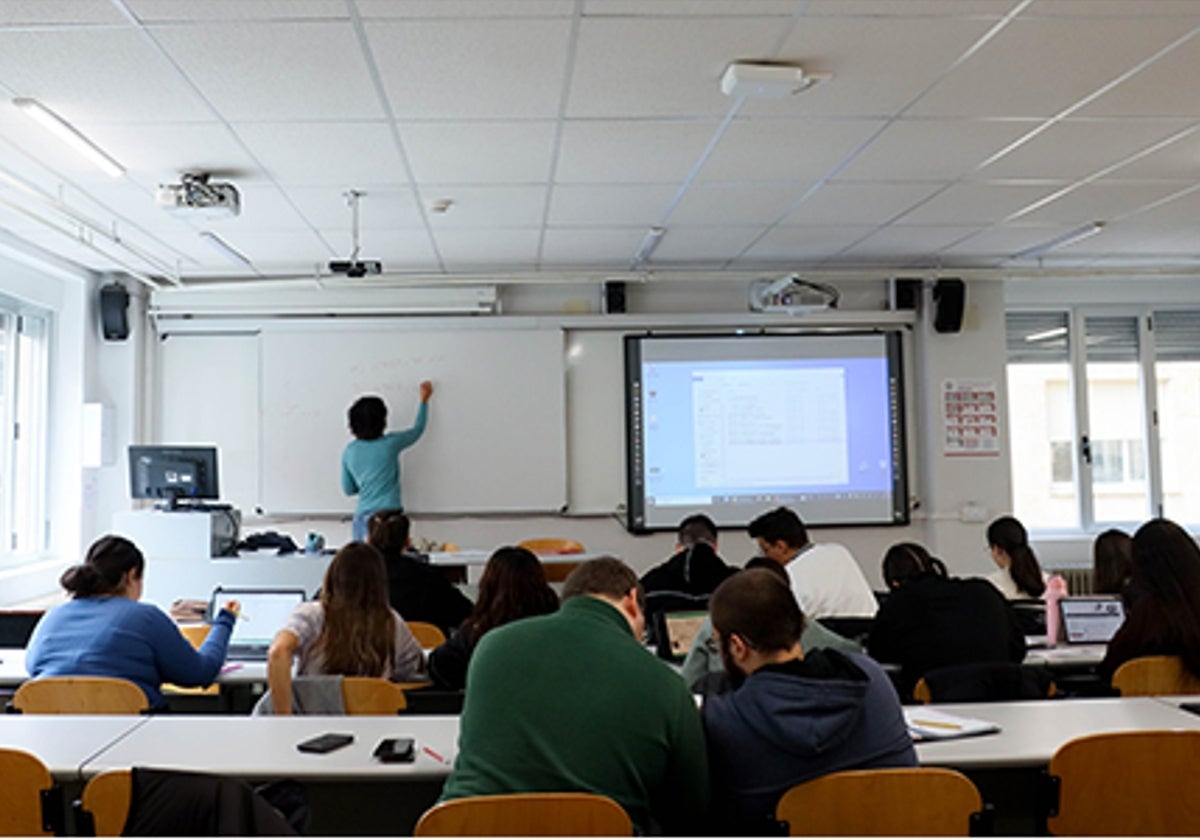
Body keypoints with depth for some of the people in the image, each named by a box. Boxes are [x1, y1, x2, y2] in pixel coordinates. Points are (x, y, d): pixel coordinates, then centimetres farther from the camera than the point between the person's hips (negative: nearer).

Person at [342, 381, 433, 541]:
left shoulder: (349, 451, 6)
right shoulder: (390, 444, -5)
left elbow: (348, 490, 14)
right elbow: (417, 430, 14)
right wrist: (424, 400, 26)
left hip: (361, 516, 5)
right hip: (387, 513, -5)